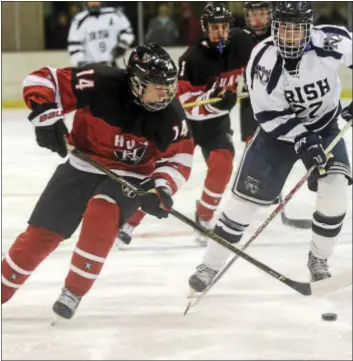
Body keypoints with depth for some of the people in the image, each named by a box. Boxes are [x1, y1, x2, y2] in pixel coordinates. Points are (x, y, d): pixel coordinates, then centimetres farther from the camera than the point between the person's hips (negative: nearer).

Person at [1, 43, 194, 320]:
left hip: (131, 177, 0)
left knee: (101, 213, -31)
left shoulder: (170, 114, -17)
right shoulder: (100, 84, -25)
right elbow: (42, 80, -20)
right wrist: (46, 116, -34)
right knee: (41, 233, 0)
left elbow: (179, 157, -5)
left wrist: (162, 188, -22)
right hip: (82, 167, 0)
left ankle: (74, 293, -19)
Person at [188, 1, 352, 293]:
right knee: (246, 196, -4)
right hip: (279, 127, 0)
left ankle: (318, 260, 5)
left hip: (324, 125, 1)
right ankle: (211, 264, 9)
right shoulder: (262, 59, -25)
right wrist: (300, 139, -33)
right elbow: (268, 115, -21)